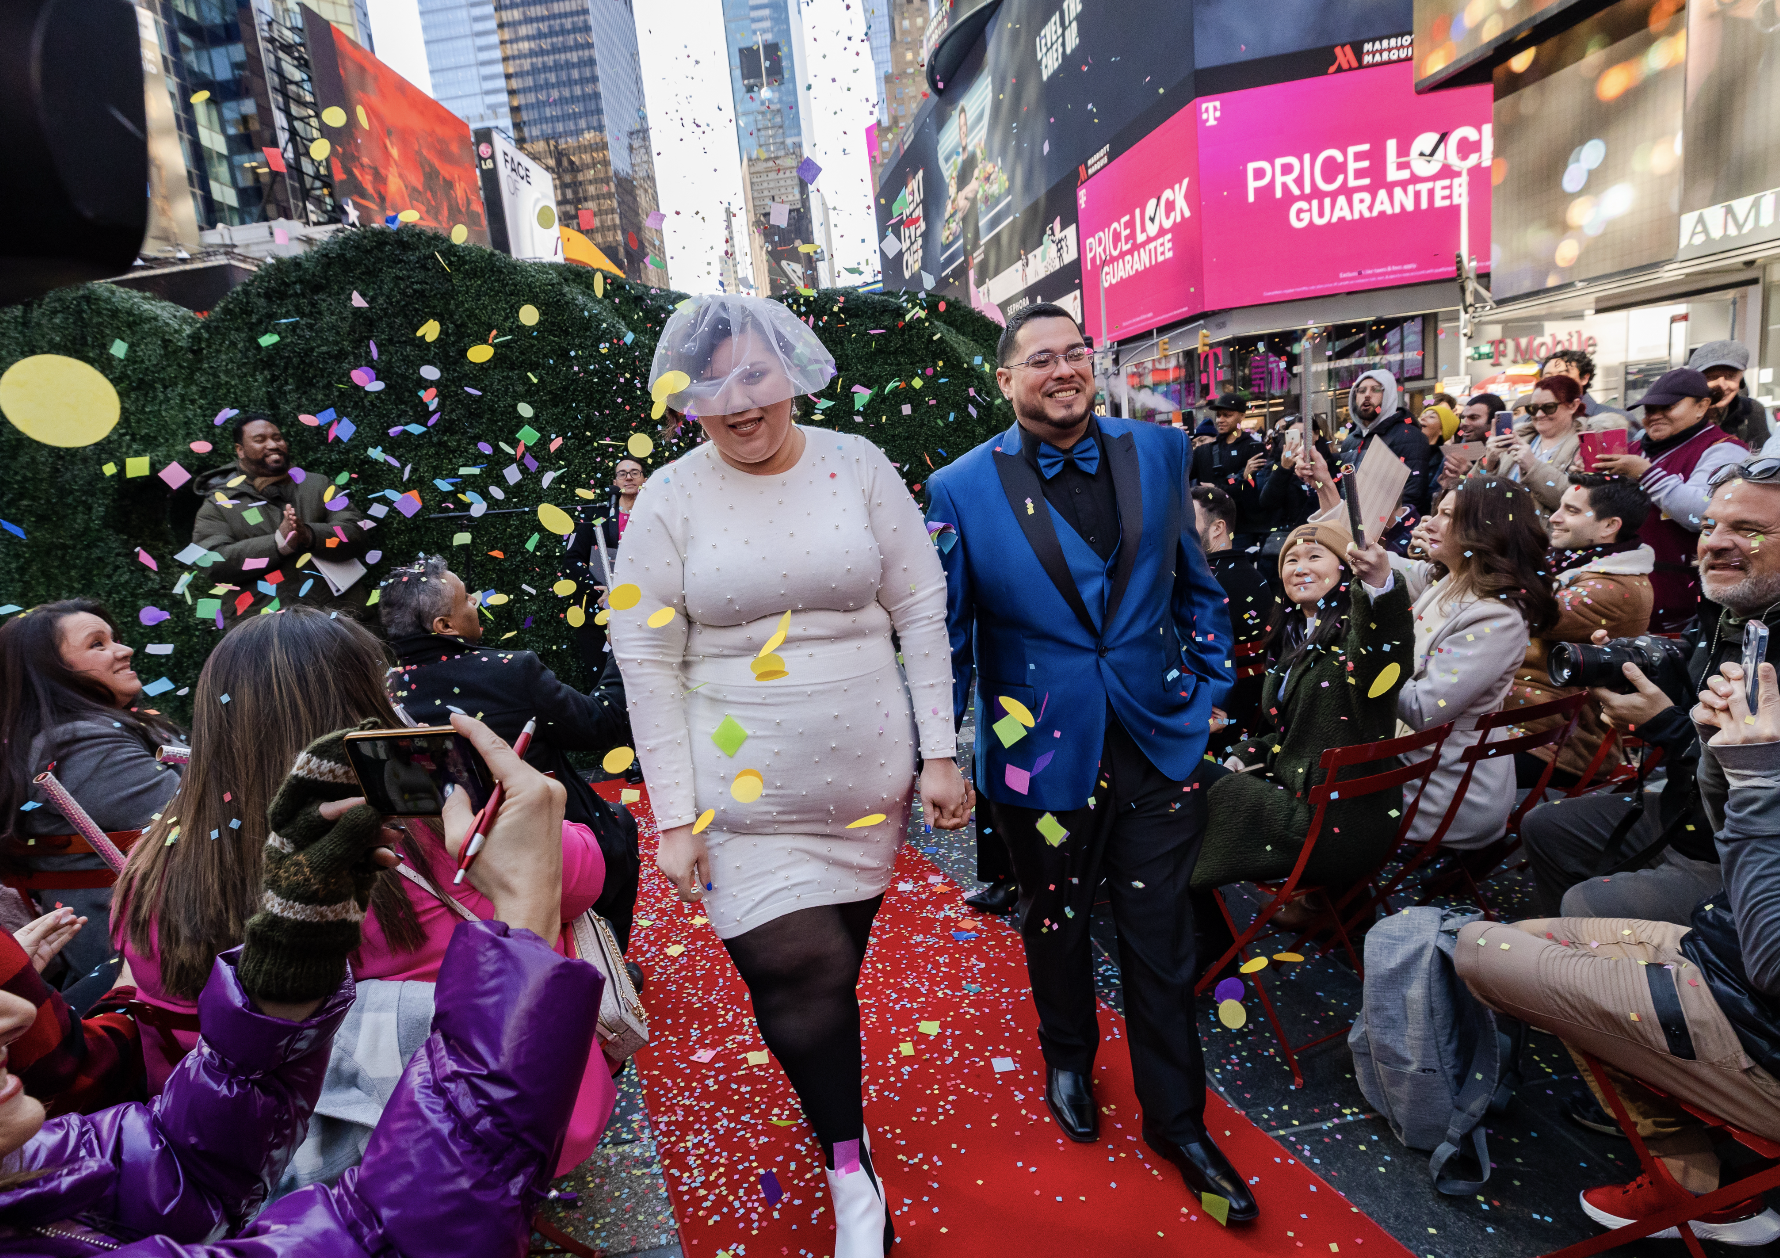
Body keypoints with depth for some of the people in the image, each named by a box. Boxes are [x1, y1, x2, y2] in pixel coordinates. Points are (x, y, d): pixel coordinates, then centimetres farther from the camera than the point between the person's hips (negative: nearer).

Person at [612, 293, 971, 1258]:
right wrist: (675, 816, -7)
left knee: (837, 964, 15)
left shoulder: (857, 466, -1)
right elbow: (646, 662, -4)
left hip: (867, 781, 2)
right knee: (803, 979, -2)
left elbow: (920, 609, 1)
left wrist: (939, 752, -2)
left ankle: (833, 1111, 45)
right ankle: (852, 1177, 24)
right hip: (744, 797, -1)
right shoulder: (668, 500, -5)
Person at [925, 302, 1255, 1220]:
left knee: (1161, 935, 12)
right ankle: (1068, 1061, 49)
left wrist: (1211, 682, 8)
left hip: (1159, 739, 2)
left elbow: (1195, 580, 11)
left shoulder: (1156, 453, 1)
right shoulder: (962, 489, -7)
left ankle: (1177, 1120, 34)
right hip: (1042, 752, -1)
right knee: (1055, 923, 19)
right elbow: (946, 635, -4)